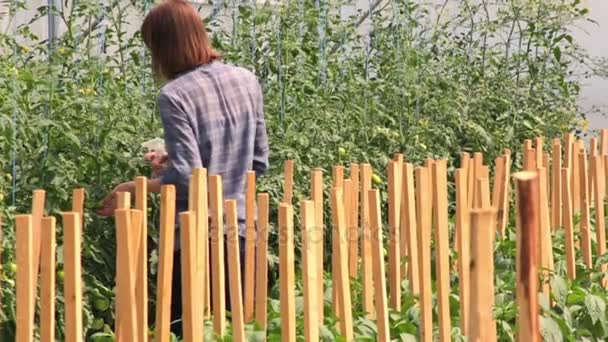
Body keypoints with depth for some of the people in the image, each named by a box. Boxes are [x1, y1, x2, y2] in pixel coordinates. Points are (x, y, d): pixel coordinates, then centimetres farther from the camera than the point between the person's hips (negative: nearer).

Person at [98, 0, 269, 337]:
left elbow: (186, 178, -18)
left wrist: (133, 188, -3)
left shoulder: (175, 95, -13)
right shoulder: (247, 81, 5)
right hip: (242, 231, 6)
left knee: (187, 328, 5)